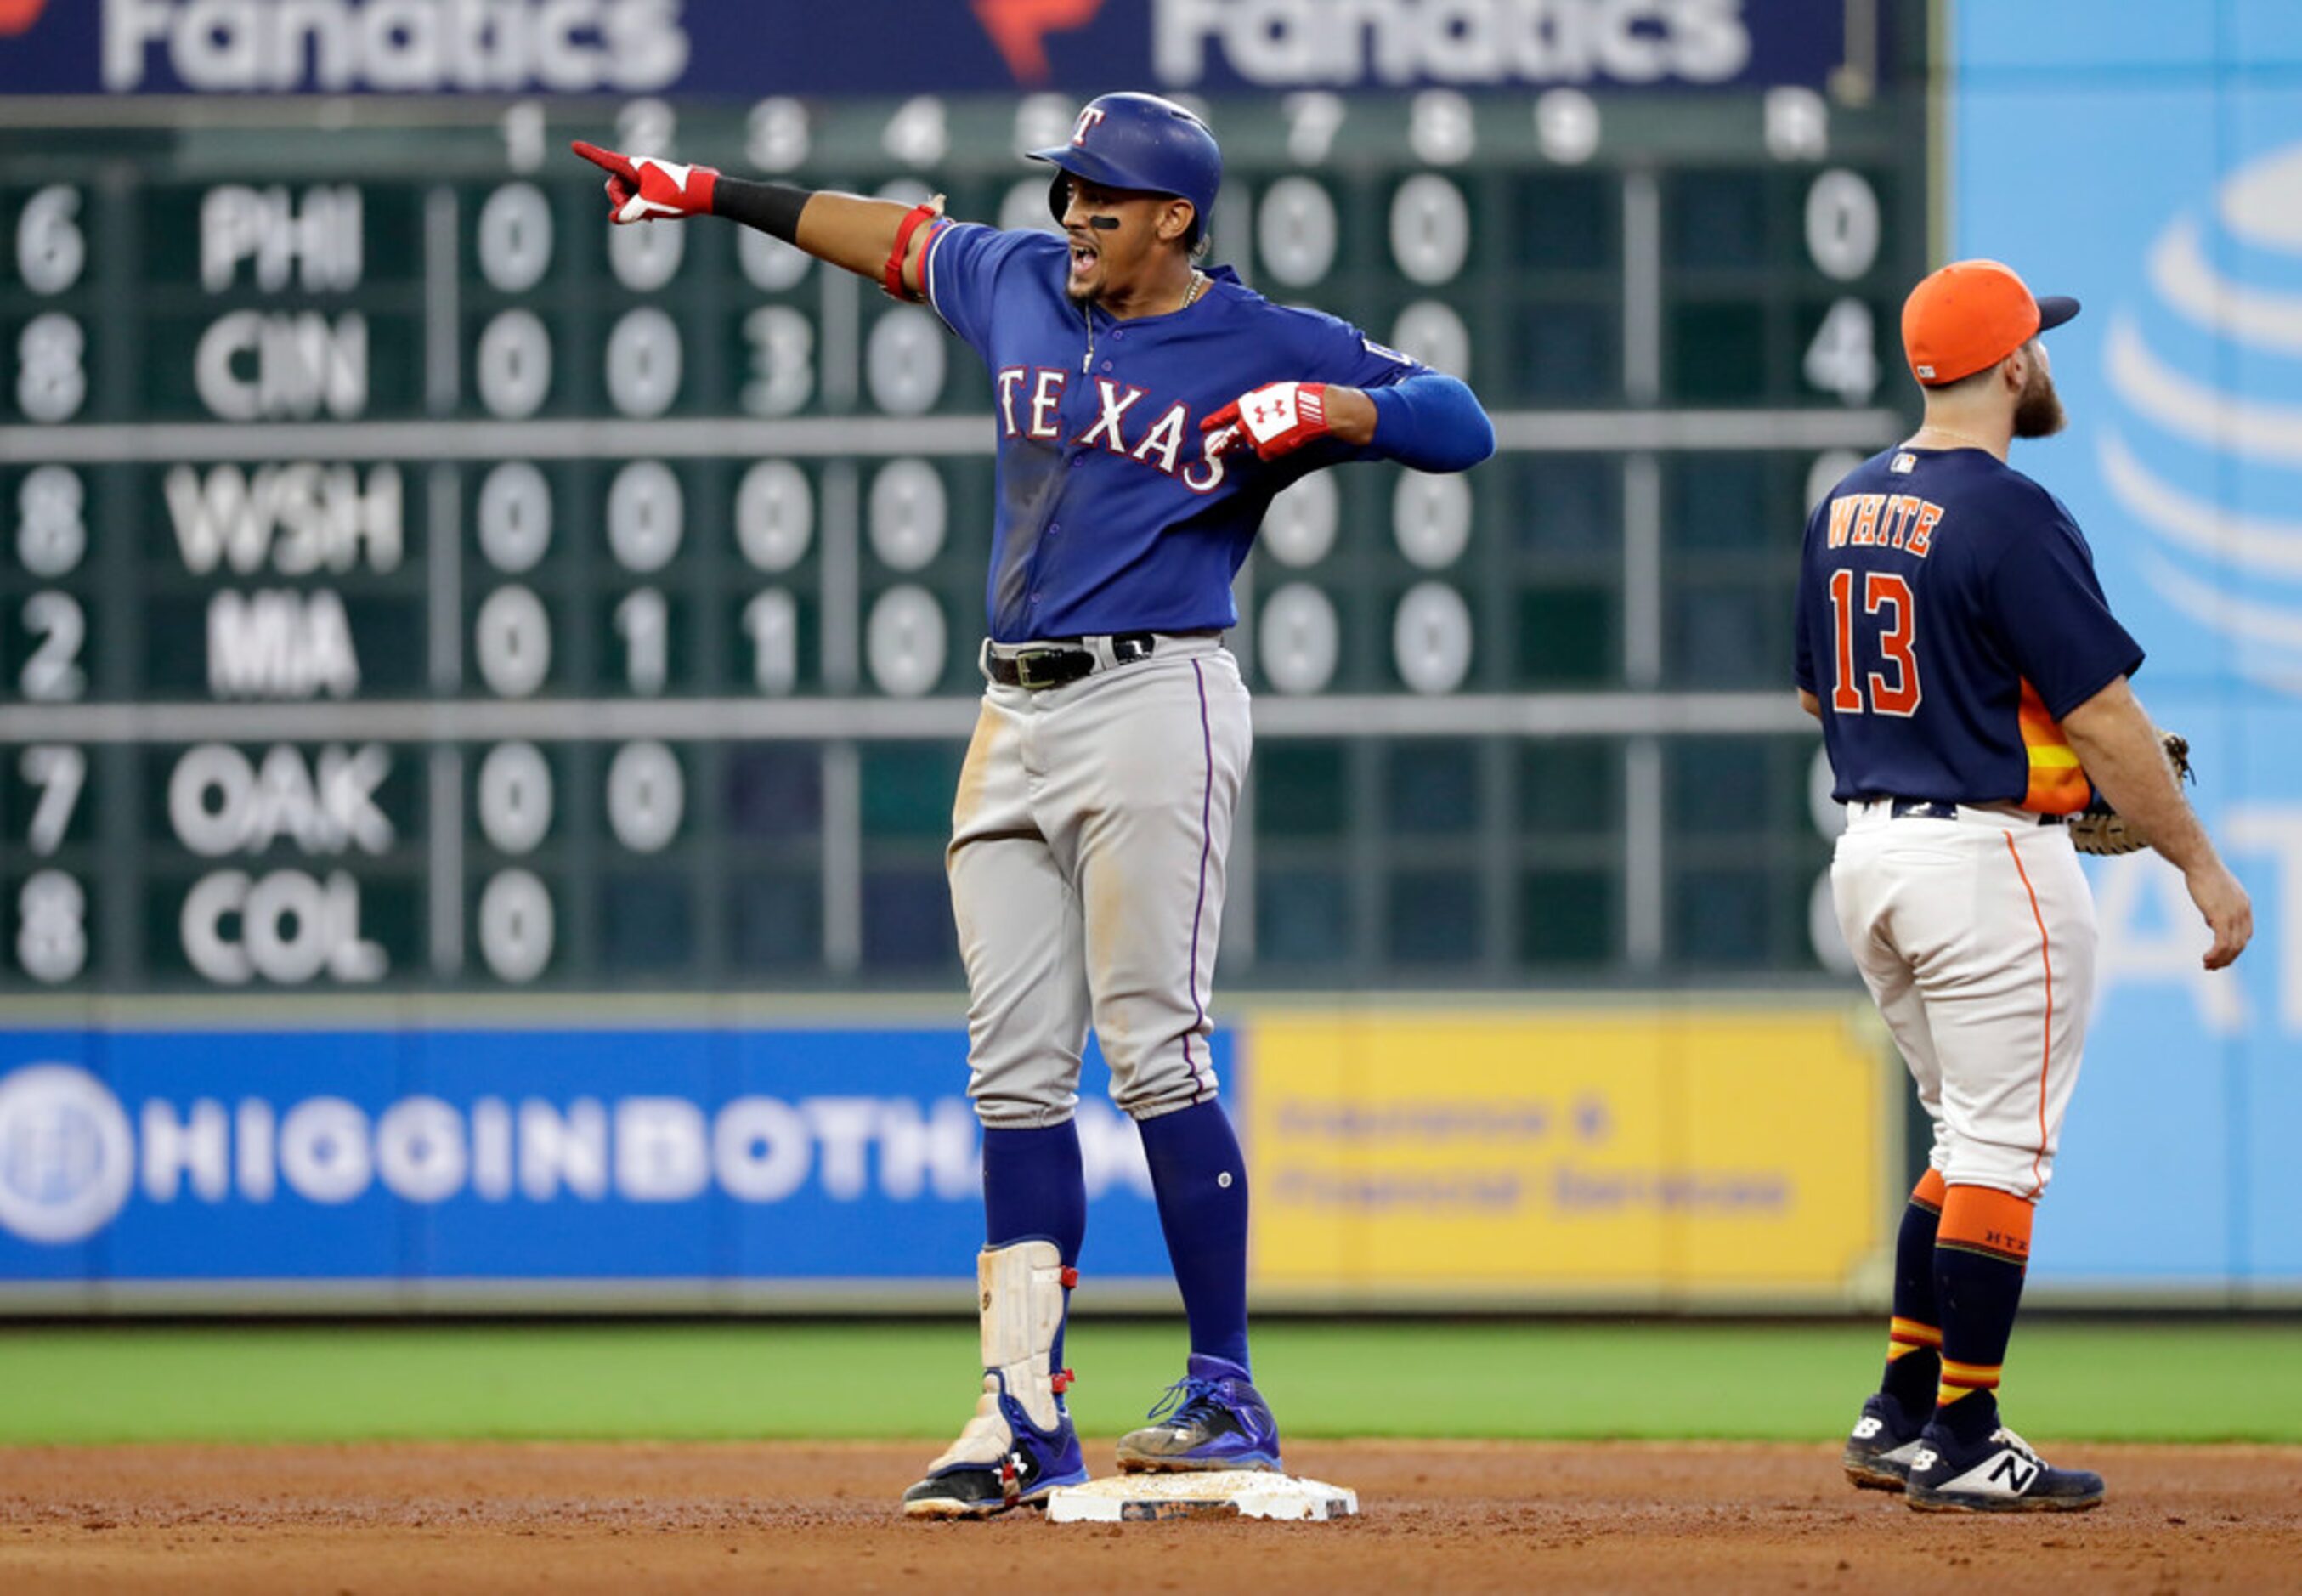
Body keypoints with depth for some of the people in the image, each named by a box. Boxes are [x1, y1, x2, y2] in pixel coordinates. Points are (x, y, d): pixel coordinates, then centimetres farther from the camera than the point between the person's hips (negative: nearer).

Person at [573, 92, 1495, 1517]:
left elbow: (1462, 426, -6)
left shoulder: (1272, 347, -2)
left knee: (1153, 1051, -12)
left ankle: (1228, 1393, -7)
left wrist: (1328, 409, -21)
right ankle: (1026, 1419, 2)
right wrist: (711, 193, 32)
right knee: (1015, 1070, 2)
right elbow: (892, 237, 29)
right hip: (1017, 719, 6)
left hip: (1157, 701, -6)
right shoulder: (1022, 287, 14)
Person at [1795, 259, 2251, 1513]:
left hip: (1867, 854, 8)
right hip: (1987, 857, -8)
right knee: (2000, 1156, -2)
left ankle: (1901, 1418, 17)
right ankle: (1960, 1447, 0)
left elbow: (1819, 692, 20)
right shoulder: (2009, 518, -16)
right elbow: (2103, 716, -17)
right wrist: (2201, 867, -10)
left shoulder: (1846, 508, 10)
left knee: (1971, 1141, 18)